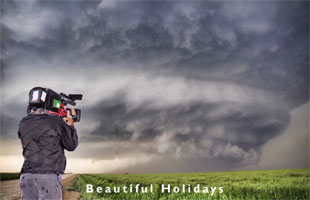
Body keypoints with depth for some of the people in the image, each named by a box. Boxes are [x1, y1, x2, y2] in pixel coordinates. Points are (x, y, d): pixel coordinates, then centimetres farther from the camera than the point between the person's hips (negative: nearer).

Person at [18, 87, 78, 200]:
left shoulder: (23, 123, 8)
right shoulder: (55, 120, -6)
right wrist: (70, 124, 14)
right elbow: (71, 145, 2)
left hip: (26, 176, 5)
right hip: (49, 176, -5)